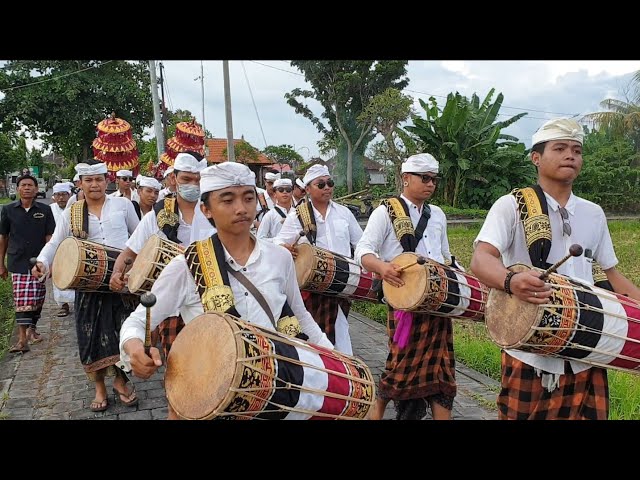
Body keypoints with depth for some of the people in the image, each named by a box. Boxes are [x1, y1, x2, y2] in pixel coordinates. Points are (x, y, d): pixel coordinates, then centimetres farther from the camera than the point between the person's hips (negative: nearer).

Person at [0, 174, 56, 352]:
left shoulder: (45, 210, 0)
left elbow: (49, 238, 1)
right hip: (18, 263, -1)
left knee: (37, 300, 10)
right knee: (22, 301, -7)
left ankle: (32, 329, 32)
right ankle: (22, 339, -4)